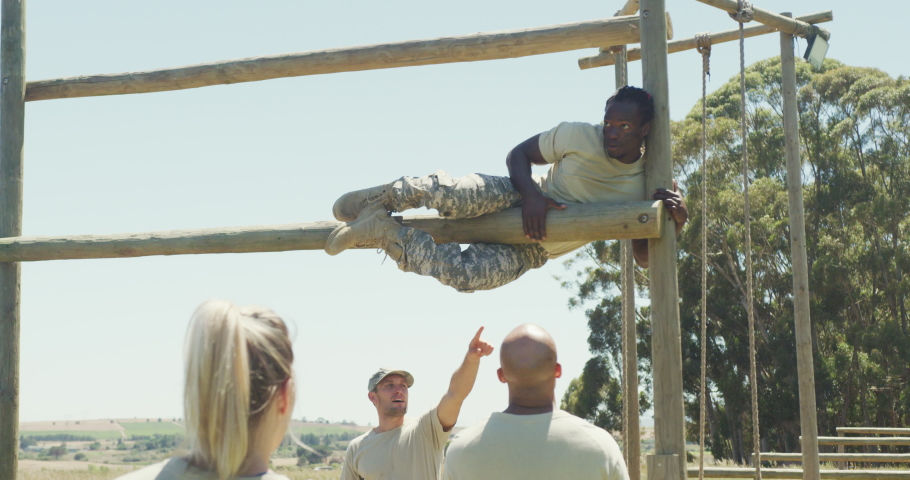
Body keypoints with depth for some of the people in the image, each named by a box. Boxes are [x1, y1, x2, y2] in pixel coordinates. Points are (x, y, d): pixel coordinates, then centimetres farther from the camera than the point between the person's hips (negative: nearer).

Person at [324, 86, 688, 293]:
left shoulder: (643, 187, -6)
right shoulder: (580, 137, -12)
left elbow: (644, 258, -5)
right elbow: (518, 154, -3)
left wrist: (672, 219, -25)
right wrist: (531, 194, -24)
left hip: (531, 251, 2)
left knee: (463, 275, -28)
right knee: (460, 195, -39)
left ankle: (384, 232, -8)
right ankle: (386, 196, -12)